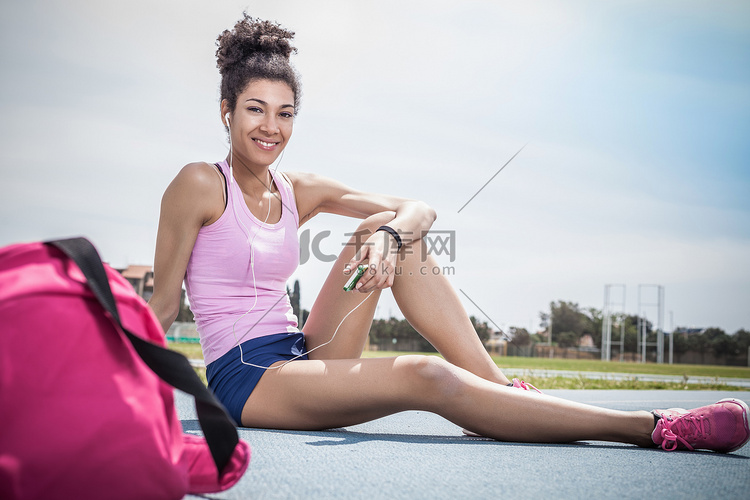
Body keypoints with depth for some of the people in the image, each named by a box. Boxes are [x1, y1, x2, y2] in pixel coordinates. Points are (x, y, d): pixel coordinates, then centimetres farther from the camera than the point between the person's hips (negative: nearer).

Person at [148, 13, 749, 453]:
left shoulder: (299, 192, 11)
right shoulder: (199, 184, -5)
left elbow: (420, 208, 4)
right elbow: (161, 305, -4)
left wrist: (393, 231, -18)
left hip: (304, 359, 6)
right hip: (245, 379, -6)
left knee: (386, 231, -11)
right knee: (428, 378, -27)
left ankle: (502, 387, -18)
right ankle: (653, 428, -32)